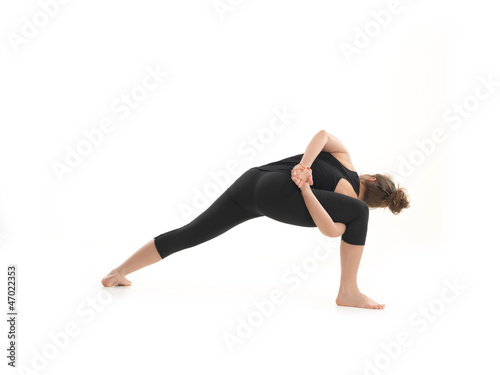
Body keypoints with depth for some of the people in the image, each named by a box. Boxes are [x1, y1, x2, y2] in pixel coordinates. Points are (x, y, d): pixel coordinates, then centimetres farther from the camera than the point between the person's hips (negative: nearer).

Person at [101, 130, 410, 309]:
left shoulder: (344, 157, 28)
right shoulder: (354, 201, 12)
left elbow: (322, 134, 8)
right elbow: (331, 231, -8)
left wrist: (302, 165, 2)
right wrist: (306, 190, -9)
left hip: (250, 180, 7)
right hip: (277, 193, -7)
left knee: (187, 235, 9)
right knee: (358, 214, -2)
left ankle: (119, 272, 13)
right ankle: (349, 292, 0)